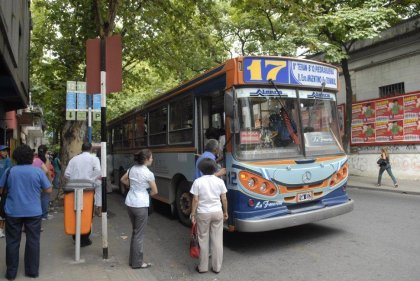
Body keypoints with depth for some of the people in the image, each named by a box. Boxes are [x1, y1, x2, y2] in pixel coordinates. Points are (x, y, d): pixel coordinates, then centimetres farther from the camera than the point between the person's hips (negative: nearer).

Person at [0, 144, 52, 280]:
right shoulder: (38, 171, -8)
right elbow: (48, 189, -4)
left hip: (13, 212, 1)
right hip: (33, 212, -1)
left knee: (12, 242, 12)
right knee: (33, 241, 8)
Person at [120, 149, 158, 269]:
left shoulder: (132, 168, 4)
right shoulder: (148, 173, -16)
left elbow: (123, 180, 21)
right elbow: (155, 191, -7)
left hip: (129, 203, 8)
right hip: (140, 205, -7)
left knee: (135, 231, 20)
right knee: (139, 234, 5)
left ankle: (132, 259, 29)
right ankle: (137, 262, 15)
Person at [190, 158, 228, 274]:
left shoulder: (198, 181, -9)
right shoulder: (219, 181, -2)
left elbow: (195, 200, -9)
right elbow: (224, 199, 2)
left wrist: (193, 214, 0)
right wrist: (225, 212, 15)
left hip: (203, 214, -2)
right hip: (217, 213, 2)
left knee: (203, 240, 10)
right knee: (217, 240, 10)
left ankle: (203, 267, 20)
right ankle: (217, 267, 19)